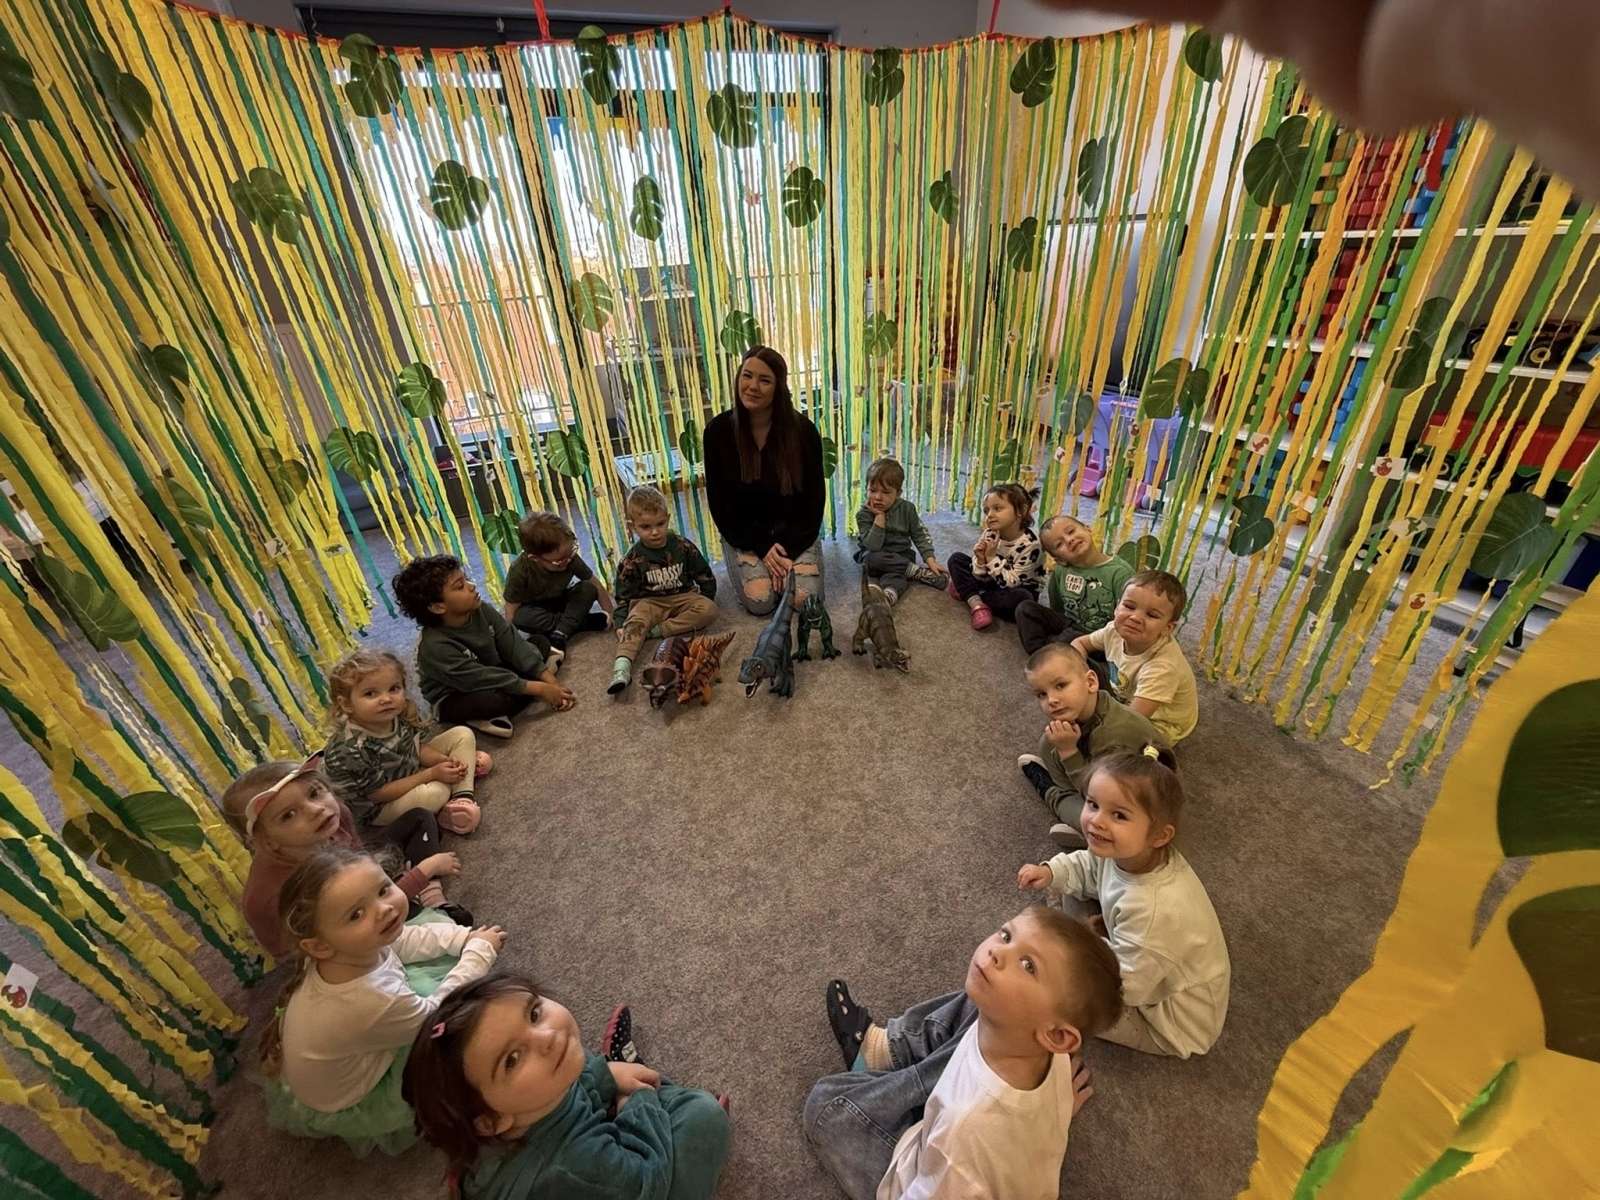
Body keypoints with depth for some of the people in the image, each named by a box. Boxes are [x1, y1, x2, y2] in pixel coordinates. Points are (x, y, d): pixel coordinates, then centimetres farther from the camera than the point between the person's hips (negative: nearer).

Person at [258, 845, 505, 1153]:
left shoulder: (351, 950, -26)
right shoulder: (376, 1001, -44)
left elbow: (401, 940, -3)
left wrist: (466, 937, -9)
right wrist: (480, 951, -14)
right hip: (331, 1111, -6)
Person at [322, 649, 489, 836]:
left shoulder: (401, 714, -17)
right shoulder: (350, 752, -36)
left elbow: (417, 746, 0)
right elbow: (380, 792, -26)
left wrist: (444, 760, -19)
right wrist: (433, 773, -26)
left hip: (411, 768, 8)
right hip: (378, 807, -7)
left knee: (462, 734, -1)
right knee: (435, 793, -37)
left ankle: (463, 798, -12)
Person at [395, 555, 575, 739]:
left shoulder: (480, 610, -16)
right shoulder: (436, 646, -33)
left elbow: (513, 644, -16)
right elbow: (482, 679, -34)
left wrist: (549, 679, -24)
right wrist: (539, 689, -33)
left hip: (491, 674, 8)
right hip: (454, 700, -7)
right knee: (494, 698, -39)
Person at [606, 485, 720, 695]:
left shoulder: (683, 547, -3)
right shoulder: (632, 560, -5)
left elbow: (705, 576, 8)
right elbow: (624, 596, -1)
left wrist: (705, 600, -1)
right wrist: (620, 624, -11)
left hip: (683, 597, 1)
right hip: (650, 602, -1)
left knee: (709, 609, -27)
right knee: (635, 621, -31)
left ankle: (656, 631, -27)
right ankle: (622, 666, -52)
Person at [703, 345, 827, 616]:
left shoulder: (803, 430, -14)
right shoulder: (718, 430, -12)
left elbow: (814, 497, -7)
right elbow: (719, 501, -8)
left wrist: (788, 549, -16)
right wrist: (762, 548, -15)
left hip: (794, 531, 0)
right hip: (743, 533, 0)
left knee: (805, 600, -17)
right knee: (759, 602, -18)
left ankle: (777, 565, 16)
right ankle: (745, 564, 17)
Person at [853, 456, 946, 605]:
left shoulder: (907, 508, -6)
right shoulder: (864, 514, -16)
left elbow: (920, 535, 0)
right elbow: (873, 546, -27)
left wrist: (930, 560, -11)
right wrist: (880, 517, -29)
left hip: (902, 555, 1)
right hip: (875, 556, 0)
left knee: (894, 574, -33)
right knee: (874, 558, -36)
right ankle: (917, 570, -25)